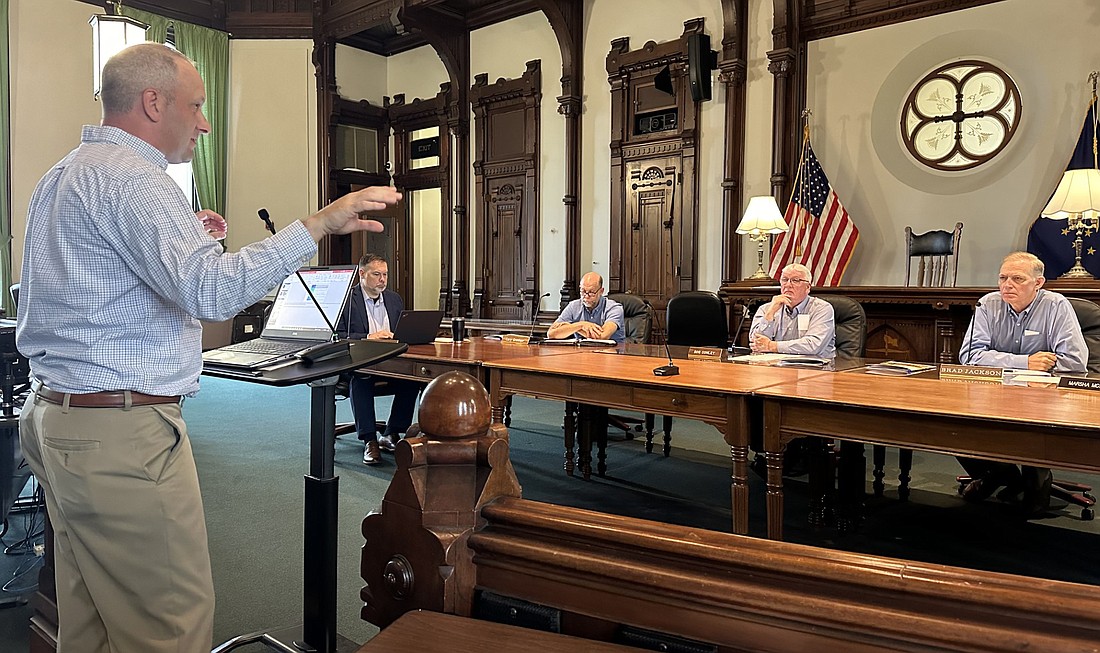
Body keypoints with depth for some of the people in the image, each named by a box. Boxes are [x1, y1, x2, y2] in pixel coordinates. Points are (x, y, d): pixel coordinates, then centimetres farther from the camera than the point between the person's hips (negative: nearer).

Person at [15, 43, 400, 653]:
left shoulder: (62, 175, 18)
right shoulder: (131, 176, -15)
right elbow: (212, 291, -29)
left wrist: (180, 235, 21)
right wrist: (317, 225, -27)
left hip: (53, 414, 11)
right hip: (123, 431, -11)